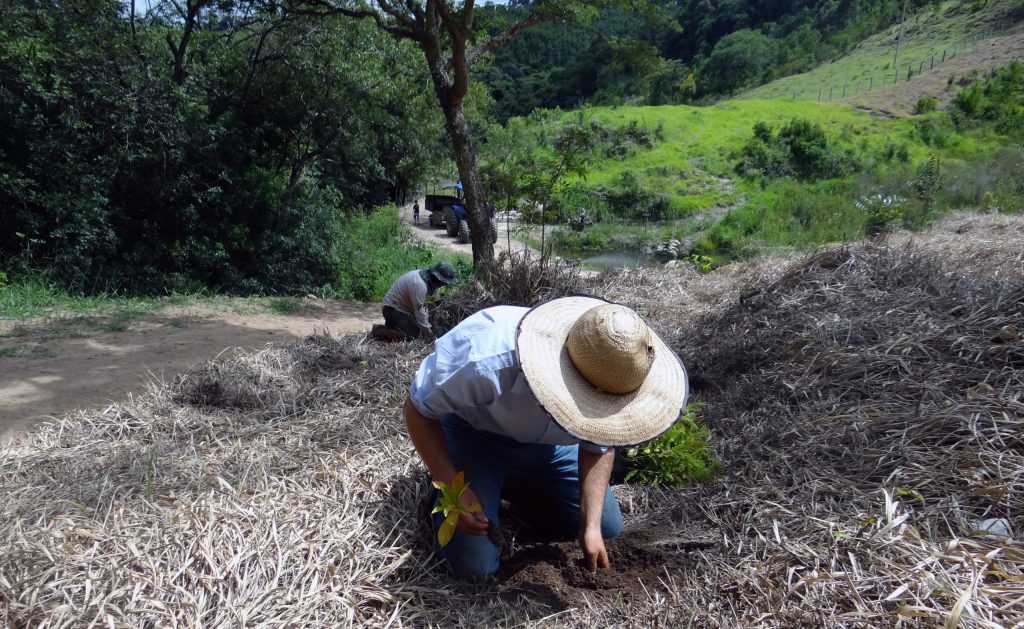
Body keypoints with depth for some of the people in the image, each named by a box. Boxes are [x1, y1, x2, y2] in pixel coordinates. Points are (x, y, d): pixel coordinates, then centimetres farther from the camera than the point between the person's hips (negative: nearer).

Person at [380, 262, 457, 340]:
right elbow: (419, 309, -26)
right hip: (393, 308, -10)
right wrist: (427, 329, -16)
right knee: (413, 335, -19)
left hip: (404, 307, 10)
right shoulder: (419, 284, -30)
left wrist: (426, 326, -1)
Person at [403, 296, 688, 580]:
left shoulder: (607, 378, -27)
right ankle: (440, 486, 15)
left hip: (546, 436, 4)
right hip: (475, 432, -4)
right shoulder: (486, 363, -42)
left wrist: (590, 526, -14)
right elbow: (417, 409, -24)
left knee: (607, 527, 7)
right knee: (473, 565, -13)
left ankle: (521, 483, 26)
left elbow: (599, 446, -8)